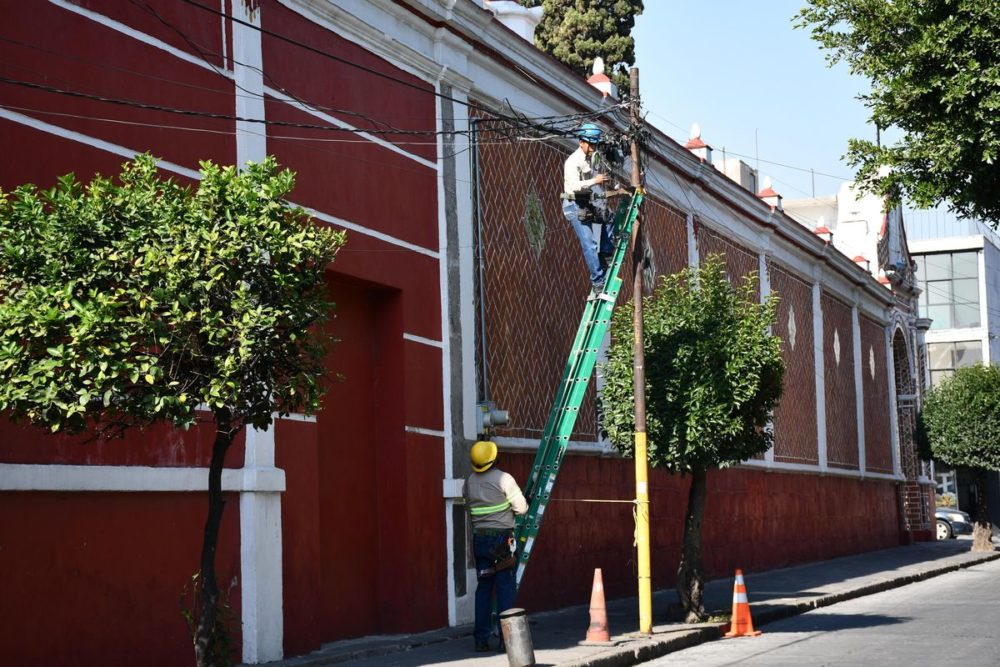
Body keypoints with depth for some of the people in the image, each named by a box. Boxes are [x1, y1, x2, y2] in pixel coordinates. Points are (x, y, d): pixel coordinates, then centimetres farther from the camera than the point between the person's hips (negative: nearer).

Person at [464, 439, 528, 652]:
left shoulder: (469, 482, 6)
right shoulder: (503, 478, -9)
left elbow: (470, 507, 11)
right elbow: (521, 508, -5)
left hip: (479, 538, 5)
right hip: (501, 539, -5)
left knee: (484, 587, 9)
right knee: (506, 587, -1)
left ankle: (481, 639, 8)